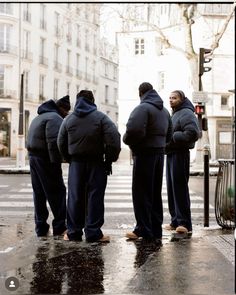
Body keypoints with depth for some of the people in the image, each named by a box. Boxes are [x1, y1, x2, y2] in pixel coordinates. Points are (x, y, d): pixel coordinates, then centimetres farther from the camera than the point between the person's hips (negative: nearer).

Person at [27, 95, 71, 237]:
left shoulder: (39, 117, 21)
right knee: (57, 192, -2)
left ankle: (41, 228, 14)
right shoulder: (55, 118, -10)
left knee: (39, 193, 11)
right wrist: (56, 162, -21)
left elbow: (32, 140, 18)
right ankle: (60, 226, 0)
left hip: (33, 157, 9)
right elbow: (54, 142, -21)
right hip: (46, 160, -9)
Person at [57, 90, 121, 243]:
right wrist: (110, 159, -4)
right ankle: (93, 233, -1)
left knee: (75, 197, 7)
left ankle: (74, 232, 11)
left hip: (76, 163, 3)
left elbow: (61, 143, 9)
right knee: (95, 196, 0)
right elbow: (113, 139, -13)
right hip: (96, 163, -3)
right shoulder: (101, 117, -4)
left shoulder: (68, 119, 7)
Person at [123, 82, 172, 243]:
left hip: (145, 153, -8)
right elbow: (169, 135, 18)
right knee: (156, 193, 13)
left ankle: (144, 230, 2)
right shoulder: (165, 111, 15)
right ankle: (157, 232, 18)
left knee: (141, 193, -1)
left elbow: (134, 129, -27)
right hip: (160, 152, 8)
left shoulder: (143, 108, -13)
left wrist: (128, 140, -9)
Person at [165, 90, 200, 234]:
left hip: (180, 154, -10)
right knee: (172, 188, 11)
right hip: (171, 154, 10)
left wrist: (172, 137, -17)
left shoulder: (186, 113, -9)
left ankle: (185, 223, -4)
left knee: (180, 188, -9)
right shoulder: (174, 114, 21)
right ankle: (176, 221, 17)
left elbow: (192, 133, -21)